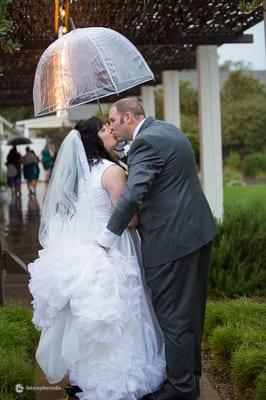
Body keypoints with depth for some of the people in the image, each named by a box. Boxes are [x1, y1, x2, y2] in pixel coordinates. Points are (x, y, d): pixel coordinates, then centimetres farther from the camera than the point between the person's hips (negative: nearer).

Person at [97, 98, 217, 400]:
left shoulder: (146, 141, -16)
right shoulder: (168, 130, 14)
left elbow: (133, 194, -26)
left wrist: (107, 236, -18)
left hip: (171, 239, -10)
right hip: (197, 230, 10)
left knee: (172, 315, 1)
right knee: (189, 309, 20)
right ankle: (191, 372, 35)